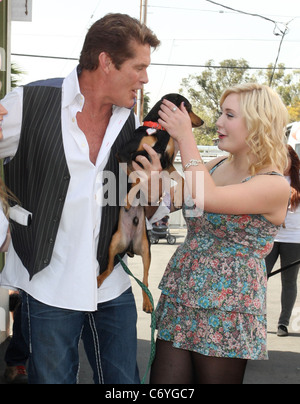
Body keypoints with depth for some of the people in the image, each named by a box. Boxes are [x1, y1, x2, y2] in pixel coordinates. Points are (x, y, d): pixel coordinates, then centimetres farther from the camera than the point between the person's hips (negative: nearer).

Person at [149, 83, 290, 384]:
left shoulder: (275, 186, -13)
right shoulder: (215, 166, 10)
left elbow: (207, 198, -27)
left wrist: (185, 138, -17)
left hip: (225, 314, -6)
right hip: (179, 301, 7)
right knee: (163, 380, 4)